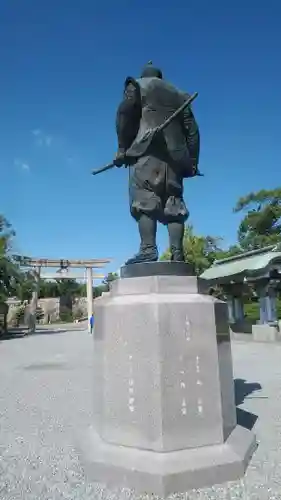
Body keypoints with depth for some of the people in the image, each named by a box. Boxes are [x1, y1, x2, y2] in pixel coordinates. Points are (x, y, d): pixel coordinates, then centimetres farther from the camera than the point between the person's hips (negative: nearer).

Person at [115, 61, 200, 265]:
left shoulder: (137, 85, 19)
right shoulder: (180, 95, 30)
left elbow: (124, 115, 1)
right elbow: (192, 130, 19)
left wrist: (123, 148, 0)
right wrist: (192, 162, 16)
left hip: (147, 150, -4)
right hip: (175, 154, 4)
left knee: (144, 198, -11)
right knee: (173, 201, -1)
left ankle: (148, 249, -25)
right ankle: (177, 254, -10)